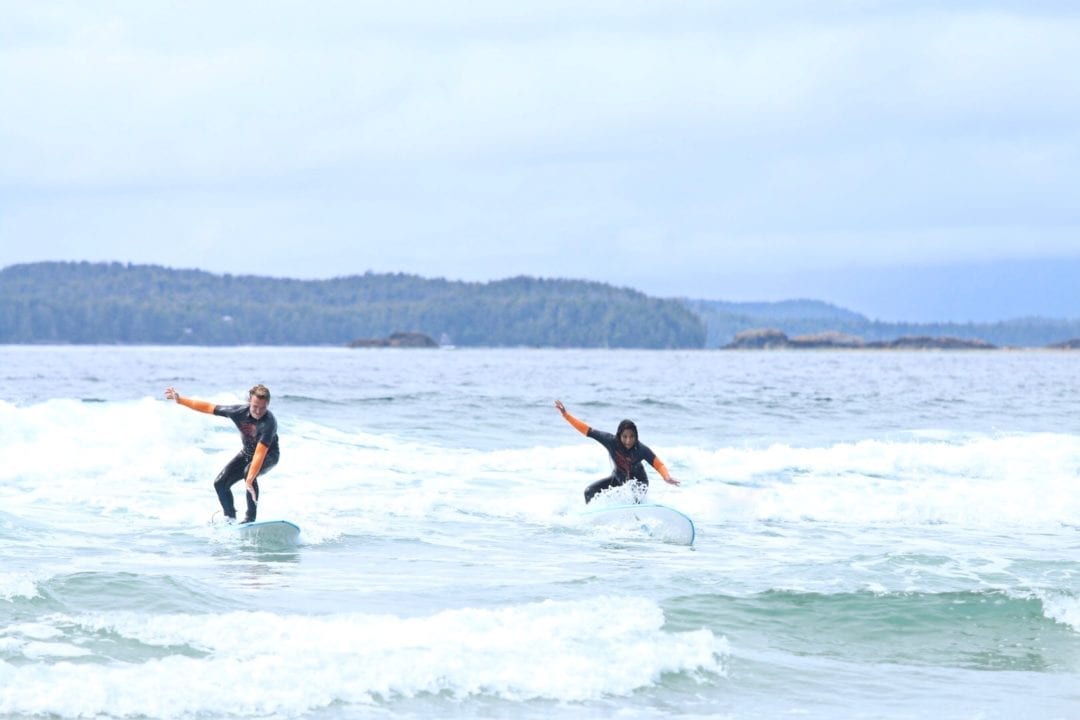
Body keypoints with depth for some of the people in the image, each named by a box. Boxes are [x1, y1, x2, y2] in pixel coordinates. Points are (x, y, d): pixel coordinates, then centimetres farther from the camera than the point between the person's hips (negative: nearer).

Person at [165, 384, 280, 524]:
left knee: (249, 472, -35)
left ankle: (250, 519, -26)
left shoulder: (269, 422, -39)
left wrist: (249, 480, -55)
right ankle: (230, 518, 20)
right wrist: (180, 400, -7)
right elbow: (208, 408, -11)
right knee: (220, 483, -4)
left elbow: (260, 453, -47)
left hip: (269, 455, -6)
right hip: (247, 452, 6)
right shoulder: (240, 412, -24)